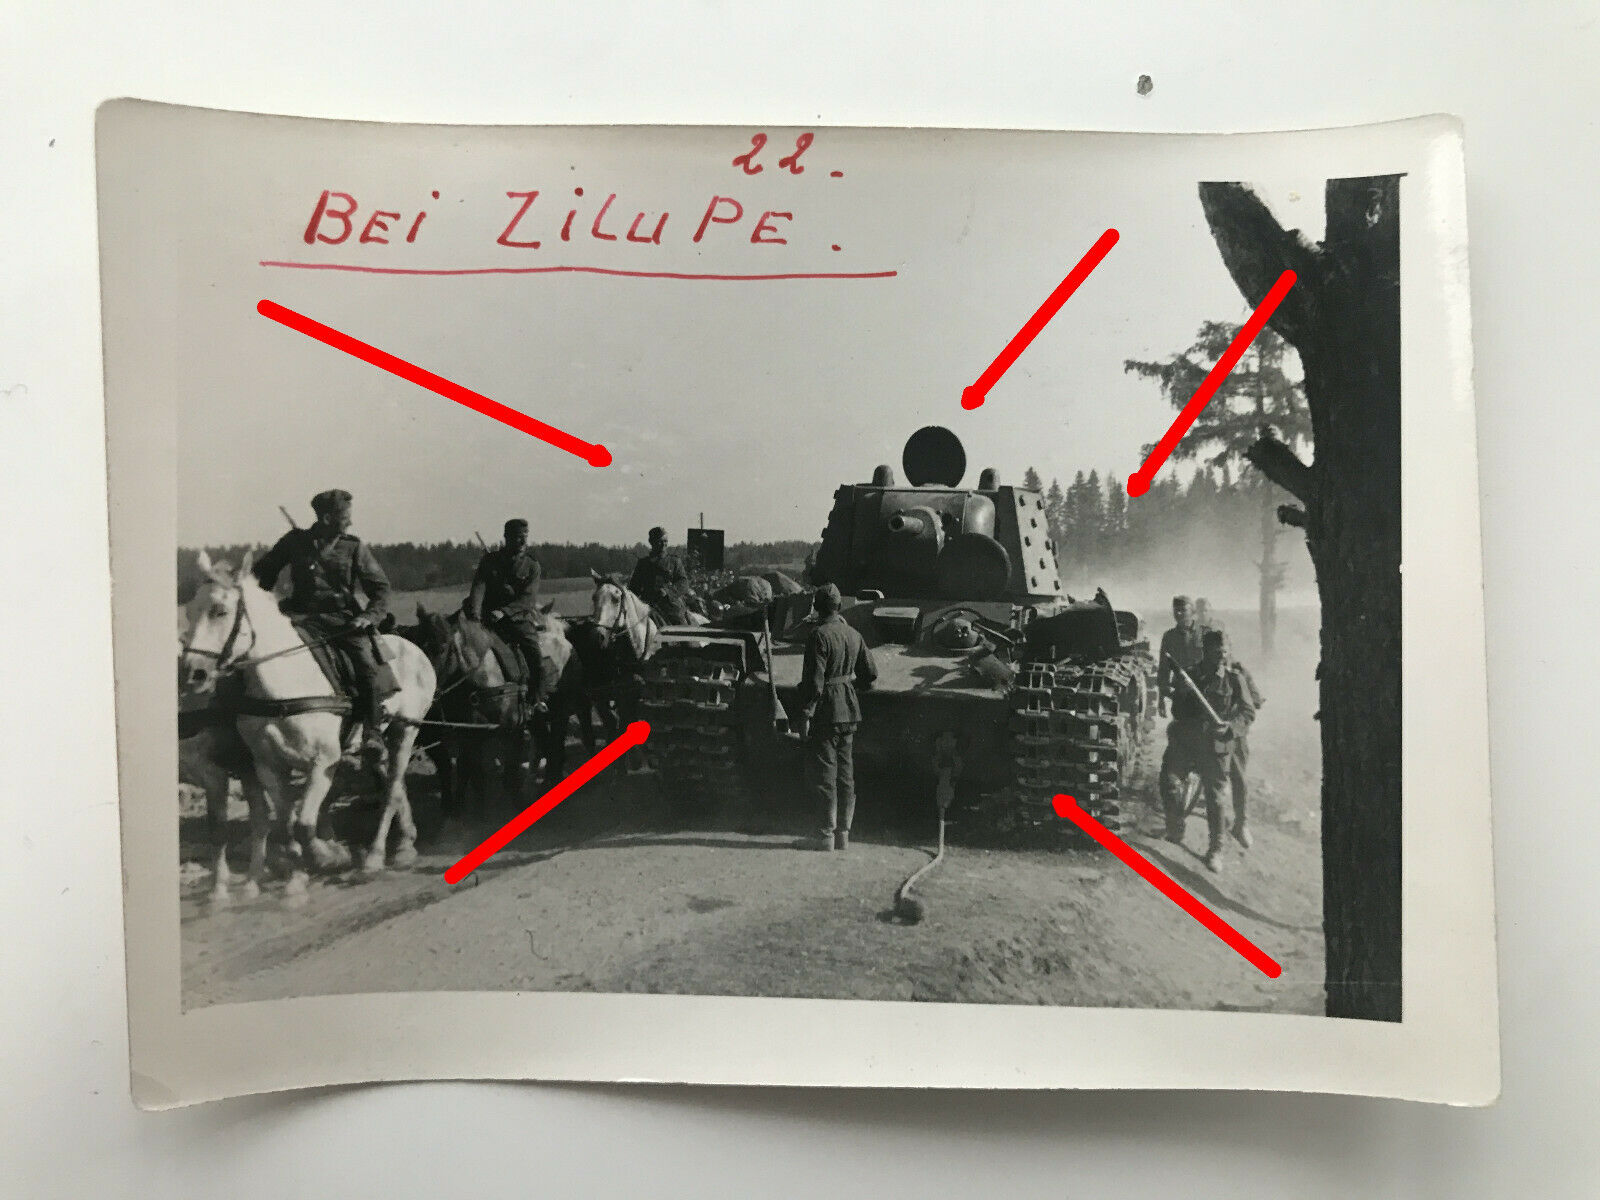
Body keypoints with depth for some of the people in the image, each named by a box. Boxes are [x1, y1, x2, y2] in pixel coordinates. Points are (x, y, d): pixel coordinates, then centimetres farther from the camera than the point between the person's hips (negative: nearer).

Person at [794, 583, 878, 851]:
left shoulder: (820, 635, -14)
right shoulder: (854, 635, 7)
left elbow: (814, 680, -18)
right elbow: (871, 673, 12)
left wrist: (806, 716, -15)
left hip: (826, 711, -7)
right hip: (849, 710, 7)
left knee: (824, 774, -1)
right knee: (846, 773, 11)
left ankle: (828, 836, 2)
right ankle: (843, 835, 16)